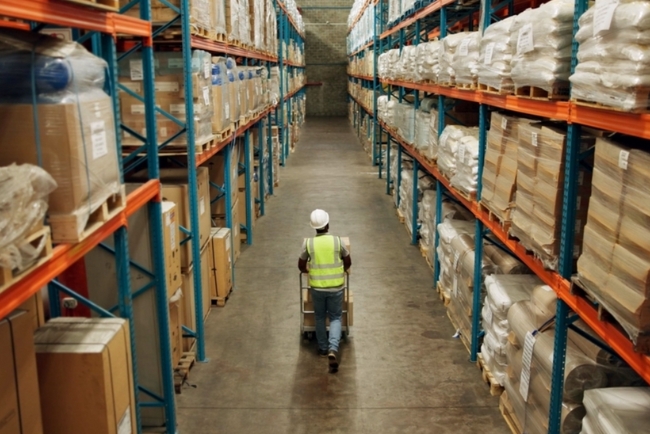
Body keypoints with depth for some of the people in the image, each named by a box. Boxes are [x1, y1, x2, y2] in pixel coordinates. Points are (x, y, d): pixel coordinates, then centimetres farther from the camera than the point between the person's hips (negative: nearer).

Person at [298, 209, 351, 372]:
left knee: (319, 317, 19)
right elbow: (348, 262, 5)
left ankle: (323, 348, 28)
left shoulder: (308, 243, -7)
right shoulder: (337, 241, -7)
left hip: (316, 287, 1)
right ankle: (333, 349, -9)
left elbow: (301, 266, 4)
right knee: (335, 317, 9)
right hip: (336, 286, -1)